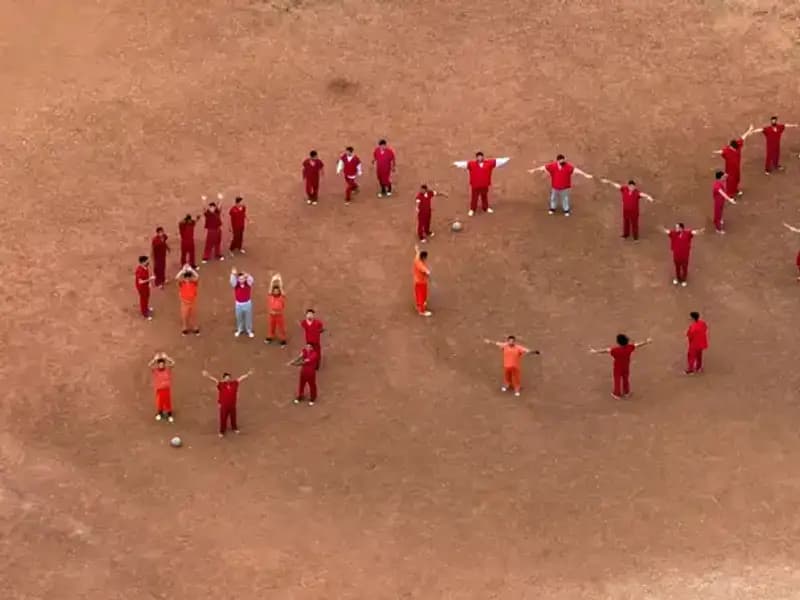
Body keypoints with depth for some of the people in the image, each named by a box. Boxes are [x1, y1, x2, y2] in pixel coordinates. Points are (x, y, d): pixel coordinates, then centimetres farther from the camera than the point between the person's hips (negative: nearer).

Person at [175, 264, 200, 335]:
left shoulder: (194, 282, -13)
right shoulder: (182, 283, -14)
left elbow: (197, 277, -33)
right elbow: (176, 278, -33)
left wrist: (191, 269, -34)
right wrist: (183, 270, -35)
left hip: (193, 302, 1)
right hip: (184, 302, -1)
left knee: (194, 315, 16)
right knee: (184, 316, 11)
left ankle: (195, 328, 33)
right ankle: (184, 329, 30)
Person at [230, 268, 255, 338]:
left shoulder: (248, 283, -15)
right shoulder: (236, 284, -14)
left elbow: (251, 280, -38)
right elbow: (232, 281, -36)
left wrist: (247, 276, -61)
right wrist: (233, 275, -58)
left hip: (247, 303, -1)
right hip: (238, 304, 1)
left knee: (248, 318, 13)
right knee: (239, 318, 17)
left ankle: (249, 331, 31)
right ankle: (240, 330, 38)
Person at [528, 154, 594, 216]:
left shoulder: (568, 166, -23)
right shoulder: (552, 166, -19)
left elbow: (576, 170, -29)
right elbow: (543, 168, -11)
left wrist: (585, 175, -35)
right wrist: (534, 170, -5)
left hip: (565, 188, -2)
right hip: (555, 187, 2)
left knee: (565, 198, 16)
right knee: (554, 198, 23)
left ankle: (566, 210, 38)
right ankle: (553, 208, 47)